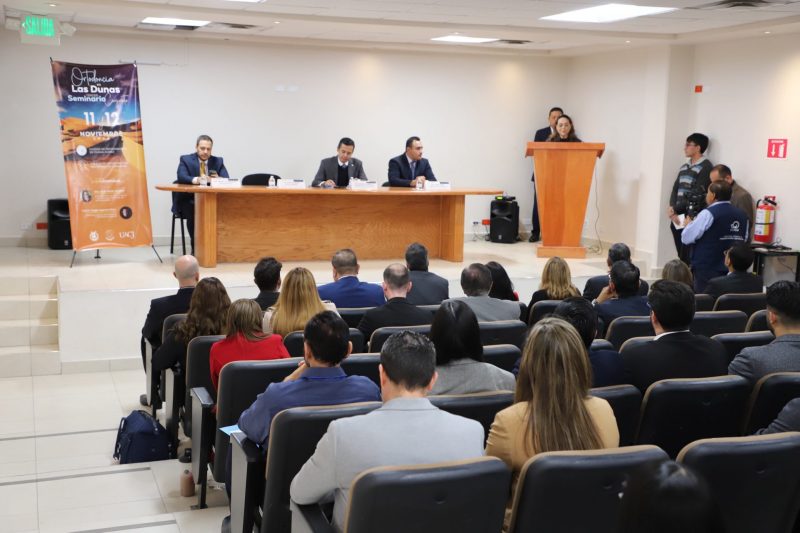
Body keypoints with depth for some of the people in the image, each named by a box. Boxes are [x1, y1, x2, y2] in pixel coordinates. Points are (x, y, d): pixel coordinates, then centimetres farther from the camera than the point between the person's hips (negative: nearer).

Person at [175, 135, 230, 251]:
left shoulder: (218, 161, 8)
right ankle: (195, 246, -20)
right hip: (189, 201, -2)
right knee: (193, 209, -34)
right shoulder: (186, 159, 1)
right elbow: (181, 177, -18)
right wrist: (196, 180, -38)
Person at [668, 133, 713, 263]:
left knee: (688, 257, -8)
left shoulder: (705, 167, -6)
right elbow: (675, 189, 13)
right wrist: (671, 207, -5)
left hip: (692, 218, -7)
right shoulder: (684, 167, 18)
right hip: (677, 218, 7)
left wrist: (675, 209, -10)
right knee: (681, 256, 10)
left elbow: (697, 195, -12)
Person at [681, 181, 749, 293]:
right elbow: (743, 240, 17)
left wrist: (689, 223, 8)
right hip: (732, 270, 6)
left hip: (706, 270, -6)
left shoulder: (708, 214, -12)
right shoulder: (742, 215, 8)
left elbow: (686, 238, -11)